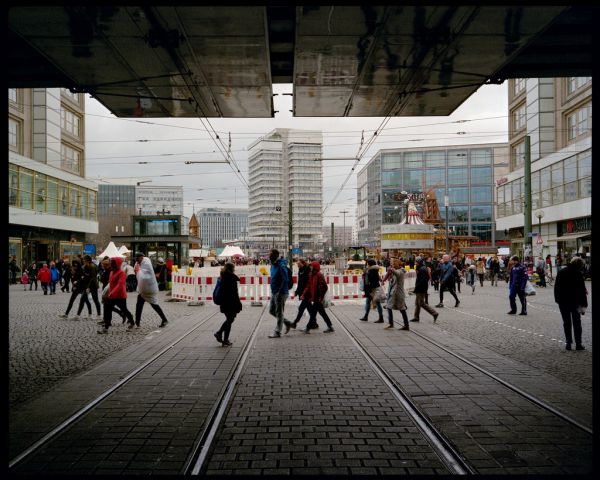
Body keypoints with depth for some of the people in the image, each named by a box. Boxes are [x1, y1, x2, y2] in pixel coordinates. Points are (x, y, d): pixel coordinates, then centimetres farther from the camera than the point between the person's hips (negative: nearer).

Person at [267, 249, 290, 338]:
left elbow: (285, 280, -23)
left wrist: (279, 292, -23)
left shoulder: (281, 266, -19)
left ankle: (277, 332, 7)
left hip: (281, 293, -10)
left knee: (279, 313, -1)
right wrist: (274, 291, 16)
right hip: (274, 292, 10)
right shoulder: (273, 265, 10)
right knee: (271, 310, 16)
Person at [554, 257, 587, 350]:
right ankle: (578, 344, 7)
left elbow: (556, 287, 5)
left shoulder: (561, 272, 2)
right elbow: (582, 290, -11)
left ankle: (568, 343, 6)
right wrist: (583, 304, -8)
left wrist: (558, 299, 10)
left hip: (562, 301, 3)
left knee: (566, 322, 9)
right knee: (576, 322, 7)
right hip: (575, 301, -3)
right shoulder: (578, 273, -11)